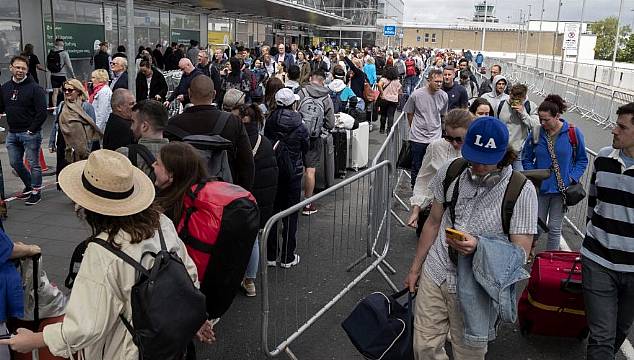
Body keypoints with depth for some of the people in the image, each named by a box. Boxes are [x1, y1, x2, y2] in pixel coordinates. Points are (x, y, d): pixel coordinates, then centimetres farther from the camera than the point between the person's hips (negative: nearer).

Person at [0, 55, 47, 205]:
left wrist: (32, 129, -14)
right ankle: (29, 186, 32)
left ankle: (36, 191, 14)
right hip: (12, 133, 7)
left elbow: (42, 112, -14)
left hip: (30, 133, -6)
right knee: (15, 163, 14)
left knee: (33, 164, 1)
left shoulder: (34, 88, -10)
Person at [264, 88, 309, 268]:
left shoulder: (269, 123, -7)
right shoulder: (300, 128, -12)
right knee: (290, 216, 7)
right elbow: (305, 149, 2)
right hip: (292, 173, -2)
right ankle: (287, 257, 13)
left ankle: (271, 255, 20)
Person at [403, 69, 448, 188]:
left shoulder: (443, 96, -1)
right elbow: (409, 113, 5)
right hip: (418, 138, -2)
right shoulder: (416, 94, -9)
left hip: (435, 138, 2)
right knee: (416, 167, 8)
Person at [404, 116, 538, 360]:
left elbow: (520, 253, -13)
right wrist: (415, 268, 14)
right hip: (434, 276, 3)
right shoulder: (451, 171, -3)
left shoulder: (522, 191, -14)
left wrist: (478, 246, -30)